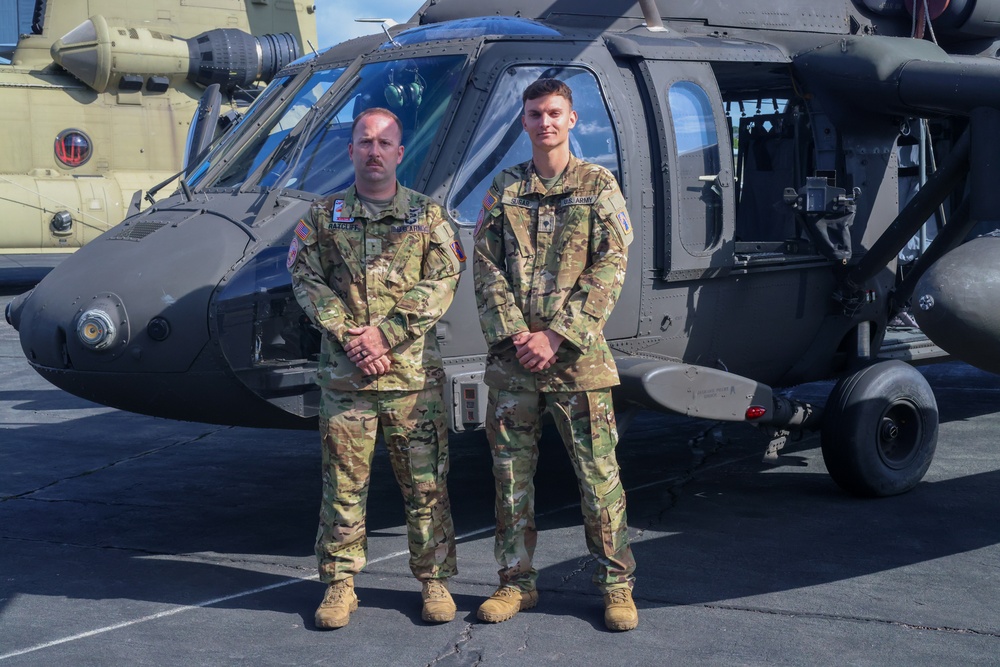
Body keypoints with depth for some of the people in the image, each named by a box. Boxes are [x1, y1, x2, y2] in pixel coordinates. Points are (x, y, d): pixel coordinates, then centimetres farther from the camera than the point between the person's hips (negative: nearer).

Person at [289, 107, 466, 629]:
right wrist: (349, 337, -12)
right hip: (343, 373, 1)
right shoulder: (323, 216, 9)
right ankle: (339, 584, 15)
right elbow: (307, 280, 1)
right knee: (343, 483, 5)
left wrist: (386, 332, -13)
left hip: (414, 372, -1)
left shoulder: (427, 216, 7)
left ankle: (435, 580, 15)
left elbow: (443, 282, -3)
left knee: (425, 482, 3)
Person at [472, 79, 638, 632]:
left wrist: (556, 335, -12)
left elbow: (609, 269, -4)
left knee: (599, 472, -1)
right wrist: (514, 334, -9)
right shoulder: (502, 190, 11)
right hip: (512, 356, 3)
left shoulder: (598, 186, 4)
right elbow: (486, 268, 6)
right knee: (511, 473, 7)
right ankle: (517, 581, 19)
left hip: (577, 354, -2)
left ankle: (616, 583, 10)